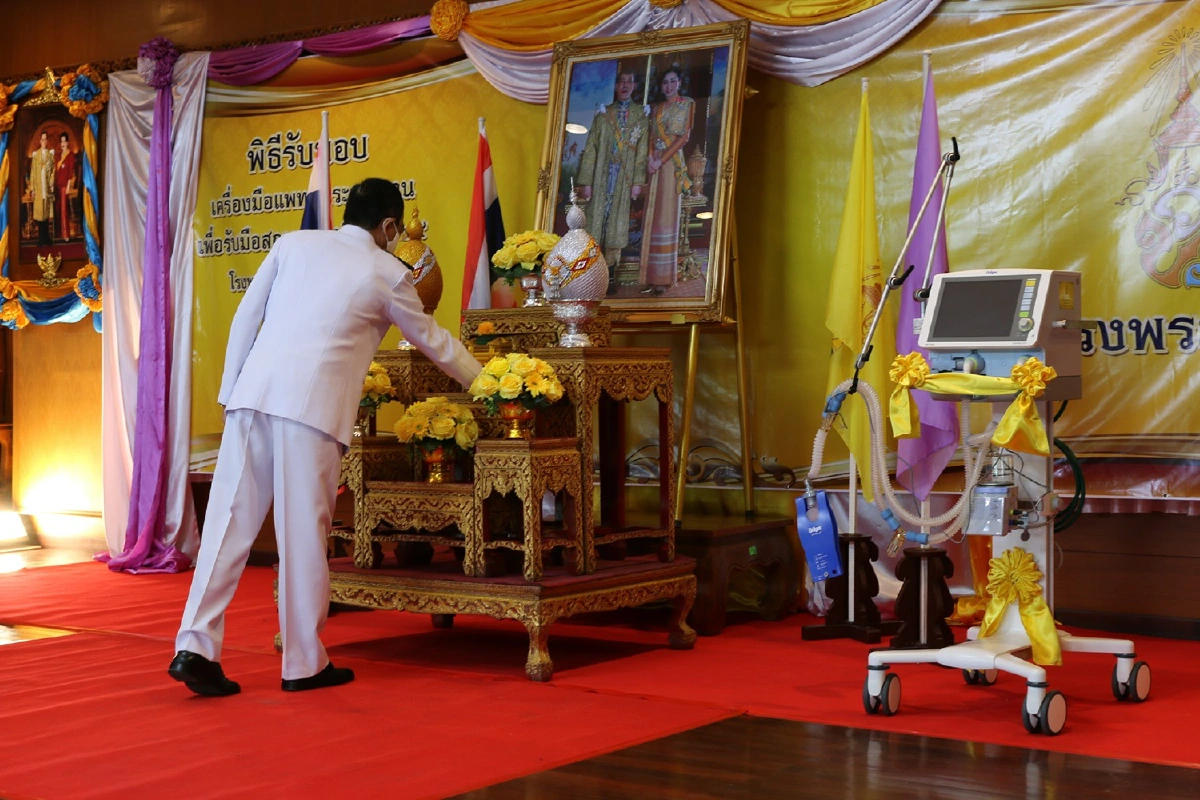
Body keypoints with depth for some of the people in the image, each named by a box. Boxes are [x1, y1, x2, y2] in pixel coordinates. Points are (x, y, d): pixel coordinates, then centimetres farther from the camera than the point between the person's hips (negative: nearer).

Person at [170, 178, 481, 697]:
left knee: (230, 521, 5)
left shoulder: (294, 243, 17)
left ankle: (195, 647, 0)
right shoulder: (388, 274, 9)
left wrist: (230, 391, 16)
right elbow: (430, 340, 22)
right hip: (312, 405, -4)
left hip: (252, 395, 4)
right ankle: (304, 664, 12)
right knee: (304, 532, 3)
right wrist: (481, 380, 38)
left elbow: (245, 317, 13)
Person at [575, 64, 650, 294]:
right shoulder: (603, 114, 7)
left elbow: (642, 151, 2)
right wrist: (586, 181, -4)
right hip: (601, 176, 0)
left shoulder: (640, 116, 7)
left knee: (616, 224, 2)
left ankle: (610, 274, 5)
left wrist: (638, 181, -7)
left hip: (624, 178, 0)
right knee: (596, 221, -2)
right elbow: (590, 149, 3)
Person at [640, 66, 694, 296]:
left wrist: (661, 160, -14)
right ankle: (651, 277, 2)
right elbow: (651, 136, 13)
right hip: (655, 164, 5)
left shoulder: (687, 104, 2)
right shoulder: (657, 108, 18)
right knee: (652, 216, 2)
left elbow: (684, 137, -7)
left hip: (672, 163, -5)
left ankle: (664, 278, -8)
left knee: (666, 215, -8)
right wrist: (650, 159, -8)